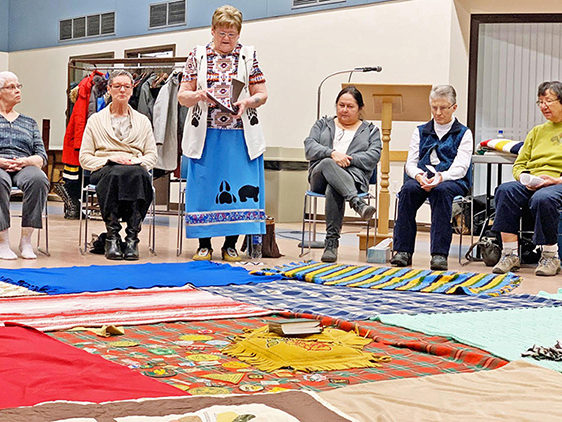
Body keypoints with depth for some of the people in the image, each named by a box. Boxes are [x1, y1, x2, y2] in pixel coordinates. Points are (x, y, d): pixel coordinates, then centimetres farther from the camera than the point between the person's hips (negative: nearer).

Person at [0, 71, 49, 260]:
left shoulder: (29, 123, 25)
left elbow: (42, 156, 15)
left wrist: (24, 161, -7)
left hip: (24, 166, 2)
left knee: (38, 179, -36)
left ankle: (26, 240, -31)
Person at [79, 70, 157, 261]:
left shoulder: (143, 121, 23)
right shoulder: (95, 120, 17)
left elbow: (152, 154, 16)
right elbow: (85, 157, 10)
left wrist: (138, 163, -7)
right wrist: (109, 160, -9)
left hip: (136, 169, 1)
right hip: (104, 171, -1)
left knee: (139, 174, -38)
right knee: (115, 174, -39)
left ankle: (132, 237, -40)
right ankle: (112, 237, -39)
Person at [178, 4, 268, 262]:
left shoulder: (249, 56, 8)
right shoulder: (198, 56, 7)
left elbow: (262, 95, 8)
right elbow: (181, 96, 5)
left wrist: (247, 102, -13)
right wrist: (198, 95, -16)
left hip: (240, 135, 0)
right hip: (205, 135, 0)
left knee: (239, 188, -2)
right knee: (203, 186, 0)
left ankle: (230, 245, 8)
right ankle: (204, 245, 10)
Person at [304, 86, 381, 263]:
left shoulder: (371, 130, 25)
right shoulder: (322, 124, 28)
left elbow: (373, 156, 5)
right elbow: (309, 147, 8)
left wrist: (349, 159, -11)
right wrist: (332, 153, -11)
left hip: (354, 176, -1)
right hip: (320, 176, 1)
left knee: (333, 189, -39)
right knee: (328, 164, -39)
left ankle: (331, 242, -44)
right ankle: (358, 203, -57)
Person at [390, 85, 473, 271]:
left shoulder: (464, 133, 10)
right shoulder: (420, 132, 20)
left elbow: (460, 168, -5)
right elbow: (410, 163, 10)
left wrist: (440, 177, -26)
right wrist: (419, 176, -15)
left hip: (453, 181, -2)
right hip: (421, 179, 3)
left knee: (441, 191, -38)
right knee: (408, 189, -32)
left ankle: (439, 254, -41)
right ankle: (402, 250, -32)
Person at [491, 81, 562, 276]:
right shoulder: (537, 131, 28)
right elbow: (519, 164, 24)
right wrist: (523, 177, 0)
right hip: (531, 185, 5)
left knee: (542, 198, -40)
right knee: (505, 190, -29)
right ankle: (510, 254, -32)